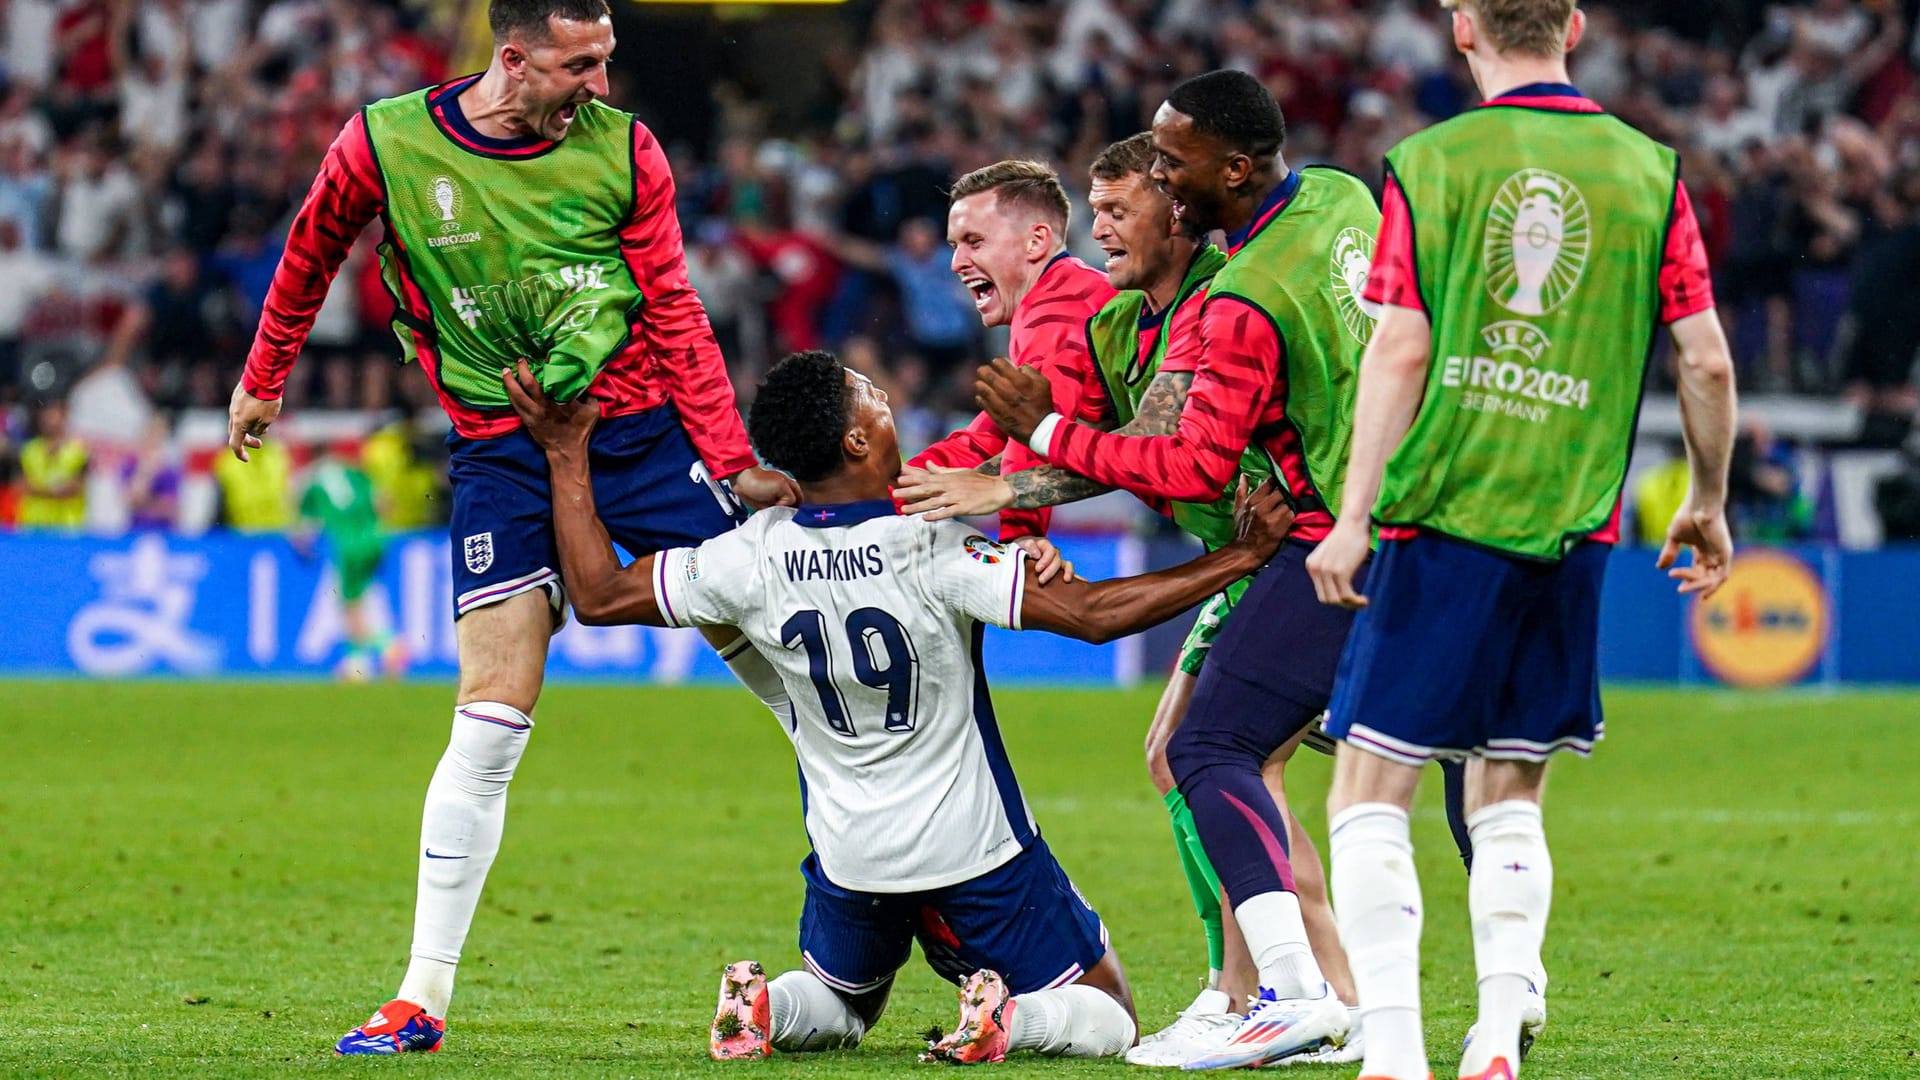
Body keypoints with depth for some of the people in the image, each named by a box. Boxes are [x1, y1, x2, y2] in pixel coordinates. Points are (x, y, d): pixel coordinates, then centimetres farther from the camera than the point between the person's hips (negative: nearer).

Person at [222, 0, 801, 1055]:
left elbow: (675, 315, -1)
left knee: (771, 648, -2)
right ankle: (423, 998, -2)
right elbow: (310, 252, 12)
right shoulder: (385, 146, -7)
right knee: (490, 719, -8)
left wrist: (733, 460, -8)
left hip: (643, 429, 1)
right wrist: (262, 380, 21)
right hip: (499, 448, -1)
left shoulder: (624, 149, -5)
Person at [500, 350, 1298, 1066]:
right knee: (1104, 1018, 10)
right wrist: (1239, 557, -19)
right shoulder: (932, 552, -22)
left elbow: (598, 595, -1)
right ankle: (1009, 1020, -24)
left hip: (849, 860, 4)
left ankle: (766, 1009, -6)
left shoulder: (753, 561, -11)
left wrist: (567, 454, 8)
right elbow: (1094, 614, -24)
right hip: (978, 852, -4)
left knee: (837, 1005, 30)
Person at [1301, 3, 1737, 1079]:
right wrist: (1707, 505, 17)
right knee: (1511, 791, 15)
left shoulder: (1430, 164, -3)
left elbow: (1400, 351, -8)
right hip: (1572, 528, 3)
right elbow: (1707, 361, 3)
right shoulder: (1647, 171, 4)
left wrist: (1354, 517, -6)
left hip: (1442, 516, -3)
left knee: (1372, 787, 3)